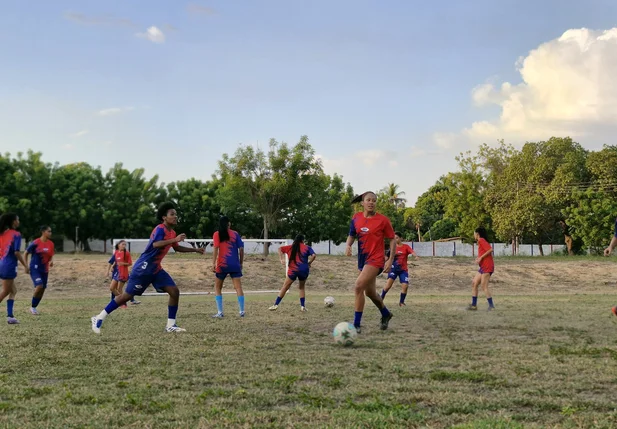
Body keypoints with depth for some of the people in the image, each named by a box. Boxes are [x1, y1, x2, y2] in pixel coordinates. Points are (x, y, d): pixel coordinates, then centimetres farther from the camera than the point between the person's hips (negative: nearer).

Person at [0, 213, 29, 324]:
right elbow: (16, 252, -16)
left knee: (13, 291, 14)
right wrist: (25, 266, -11)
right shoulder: (16, 234, -9)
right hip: (9, 266, -7)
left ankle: (10, 316, 7)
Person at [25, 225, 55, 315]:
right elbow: (26, 253, 0)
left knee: (42, 289, 6)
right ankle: (32, 307, -4)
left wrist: (51, 261, -9)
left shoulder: (51, 244, 4)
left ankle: (34, 307, 24)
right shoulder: (35, 243, -11)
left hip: (44, 270, 6)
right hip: (35, 268, -6)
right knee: (39, 286, -22)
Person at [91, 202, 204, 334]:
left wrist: (195, 249, 22)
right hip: (143, 268, -9)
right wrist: (175, 240, -40)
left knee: (174, 292, -4)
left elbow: (177, 248, 29)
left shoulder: (172, 233, 11)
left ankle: (171, 325, 2)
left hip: (156, 269, 9)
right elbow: (155, 244, -36)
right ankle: (99, 319, 5)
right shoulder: (160, 229, -16)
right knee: (127, 295, -6)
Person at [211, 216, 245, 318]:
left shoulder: (217, 234, 1)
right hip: (235, 264, 1)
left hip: (222, 265, -1)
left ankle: (220, 312, 3)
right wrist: (241, 263, 12)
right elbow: (241, 249, 4)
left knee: (218, 287, 11)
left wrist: (213, 263, -11)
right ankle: (242, 311, -5)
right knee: (238, 287, 1)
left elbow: (216, 249, -9)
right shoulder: (235, 234, 6)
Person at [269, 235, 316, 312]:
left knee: (285, 287, 8)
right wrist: (309, 263, 3)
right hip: (304, 270, 0)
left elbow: (280, 249, 12)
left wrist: (282, 259, 5)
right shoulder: (307, 248, 5)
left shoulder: (291, 247, 13)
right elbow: (314, 255, -9)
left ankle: (276, 305, 4)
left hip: (293, 270, 0)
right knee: (301, 288, 20)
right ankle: (303, 306, 13)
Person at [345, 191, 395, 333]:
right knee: (369, 292, 19)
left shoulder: (383, 220, -9)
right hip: (363, 259, 6)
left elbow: (392, 240, -3)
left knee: (358, 287, -21)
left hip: (376, 259, -6)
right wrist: (348, 245, -8)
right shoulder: (356, 218, 3)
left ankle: (356, 324, -13)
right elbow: (352, 235, 14)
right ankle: (386, 314, 47)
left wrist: (390, 259, -9)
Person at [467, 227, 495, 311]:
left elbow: (490, 249, -19)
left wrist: (481, 257, -17)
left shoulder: (482, 240, -8)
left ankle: (491, 306, -9)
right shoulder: (480, 242, 20)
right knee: (474, 283, 8)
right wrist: (478, 258, 7)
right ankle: (474, 305, 9)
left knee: (484, 287, -11)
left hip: (487, 267, -10)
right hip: (483, 267, 10)